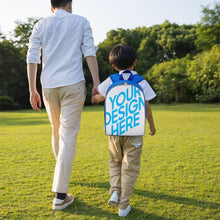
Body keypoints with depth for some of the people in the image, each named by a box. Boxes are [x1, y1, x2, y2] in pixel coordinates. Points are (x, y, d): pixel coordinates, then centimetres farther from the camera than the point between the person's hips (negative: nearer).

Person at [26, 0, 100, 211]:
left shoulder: (40, 25, 12)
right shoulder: (81, 22, 9)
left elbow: (32, 58, 4)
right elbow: (90, 53, -2)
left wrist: (32, 90, 7)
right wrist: (96, 83, -4)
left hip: (49, 86, 3)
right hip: (73, 84, -3)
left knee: (57, 132, 20)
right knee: (68, 136, -4)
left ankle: (63, 173, 42)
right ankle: (60, 195, -5)